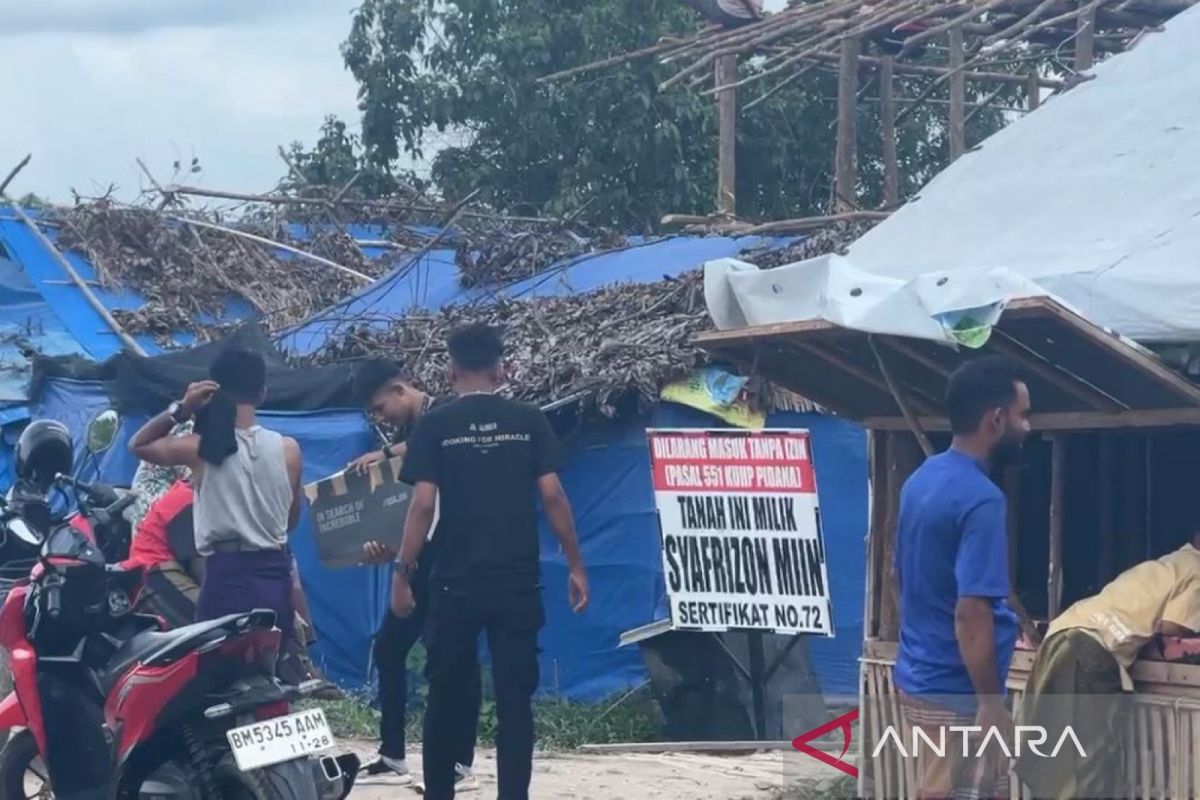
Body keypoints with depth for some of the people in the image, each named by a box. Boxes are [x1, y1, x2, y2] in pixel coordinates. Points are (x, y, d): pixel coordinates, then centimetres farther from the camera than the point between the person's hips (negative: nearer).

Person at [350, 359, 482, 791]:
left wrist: (387, 453, -29)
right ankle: (392, 754, 18)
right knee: (388, 649, 9)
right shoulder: (404, 435, 15)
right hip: (420, 559, 9)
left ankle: (462, 765, -4)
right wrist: (384, 544, -9)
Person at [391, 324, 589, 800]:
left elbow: (423, 505, -6)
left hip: (455, 584, -1)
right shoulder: (529, 422, 2)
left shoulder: (434, 426, -1)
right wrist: (575, 567, 5)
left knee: (446, 697, 10)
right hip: (517, 584, 1)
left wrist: (402, 573, 0)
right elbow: (552, 497, -1)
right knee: (514, 699, 2)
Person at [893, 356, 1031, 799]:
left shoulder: (921, 479, 8)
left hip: (919, 676, 9)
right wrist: (992, 703, -21)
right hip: (957, 691, -9)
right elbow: (970, 613, -26)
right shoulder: (981, 499, -21)